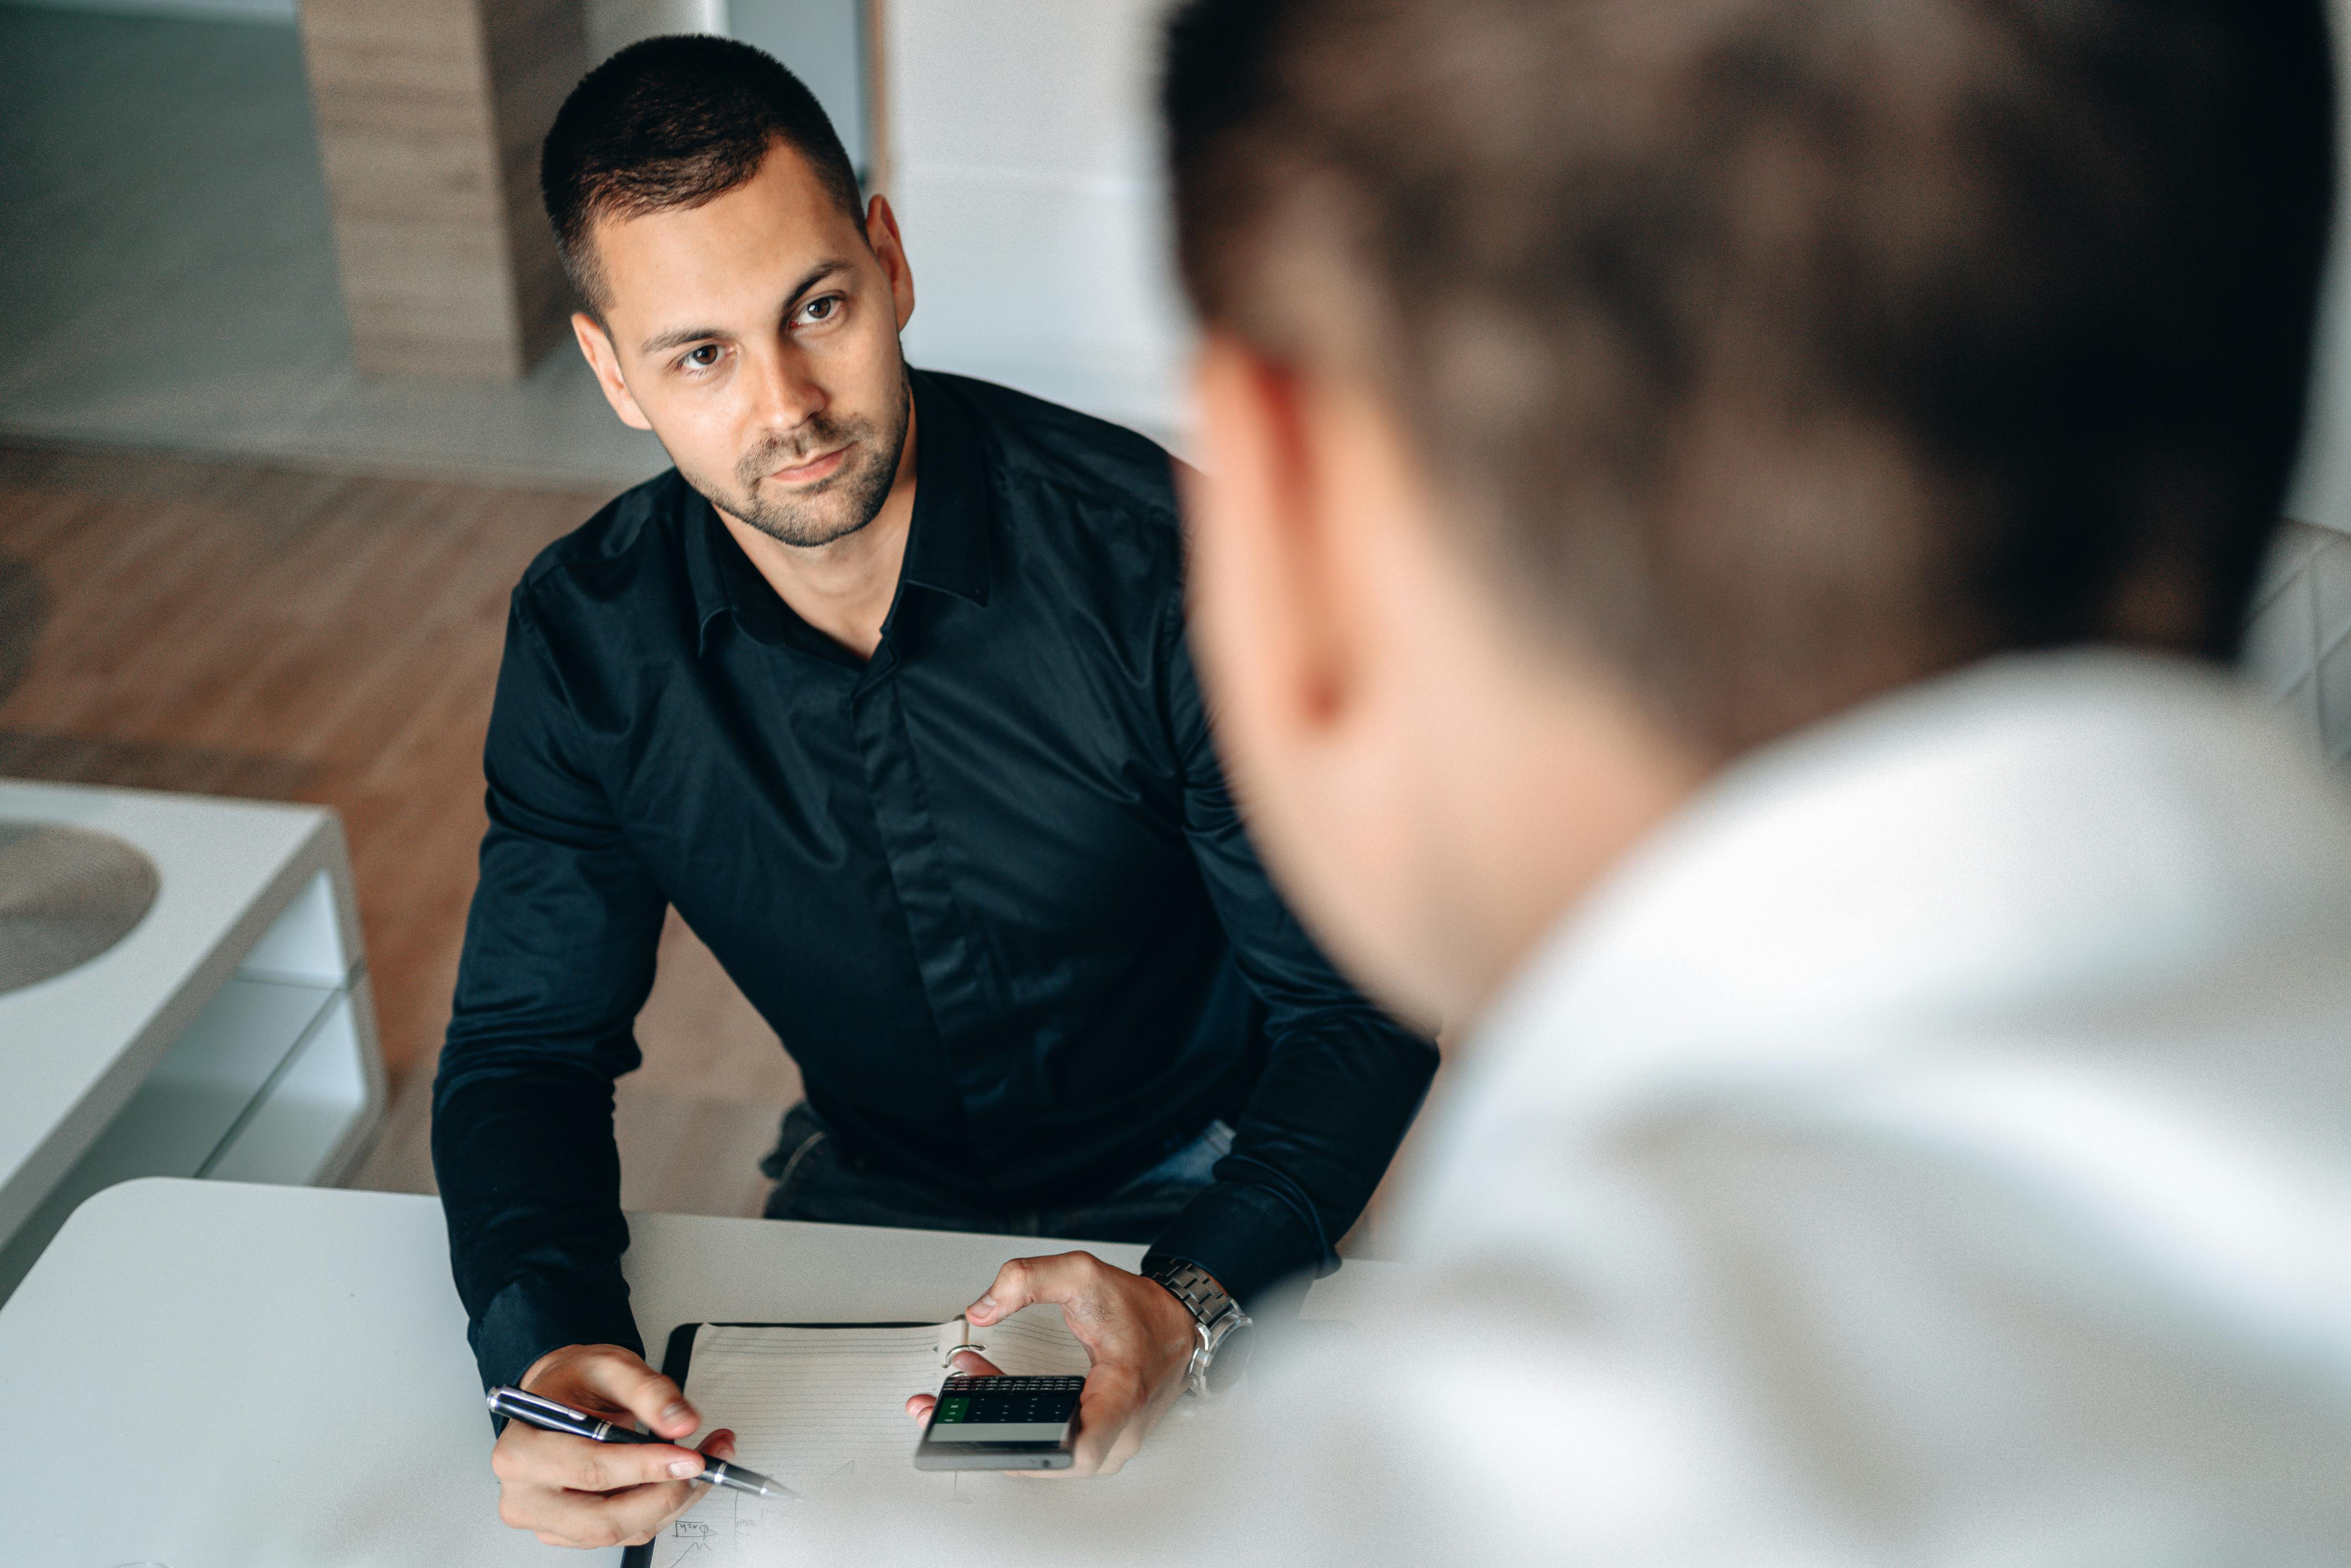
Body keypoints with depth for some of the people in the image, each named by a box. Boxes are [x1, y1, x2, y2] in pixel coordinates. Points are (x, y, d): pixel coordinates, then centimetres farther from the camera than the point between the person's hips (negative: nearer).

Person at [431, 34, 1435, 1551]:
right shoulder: (588, 640, -13)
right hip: (869, 1191, 3)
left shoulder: (1158, 554, -24)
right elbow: (527, 1046, -5)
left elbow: (1358, 1006, -18)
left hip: (1192, 1199, -2)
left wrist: (1194, 1302, -35)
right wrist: (546, 1353, -26)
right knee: (682, 1509, -16)